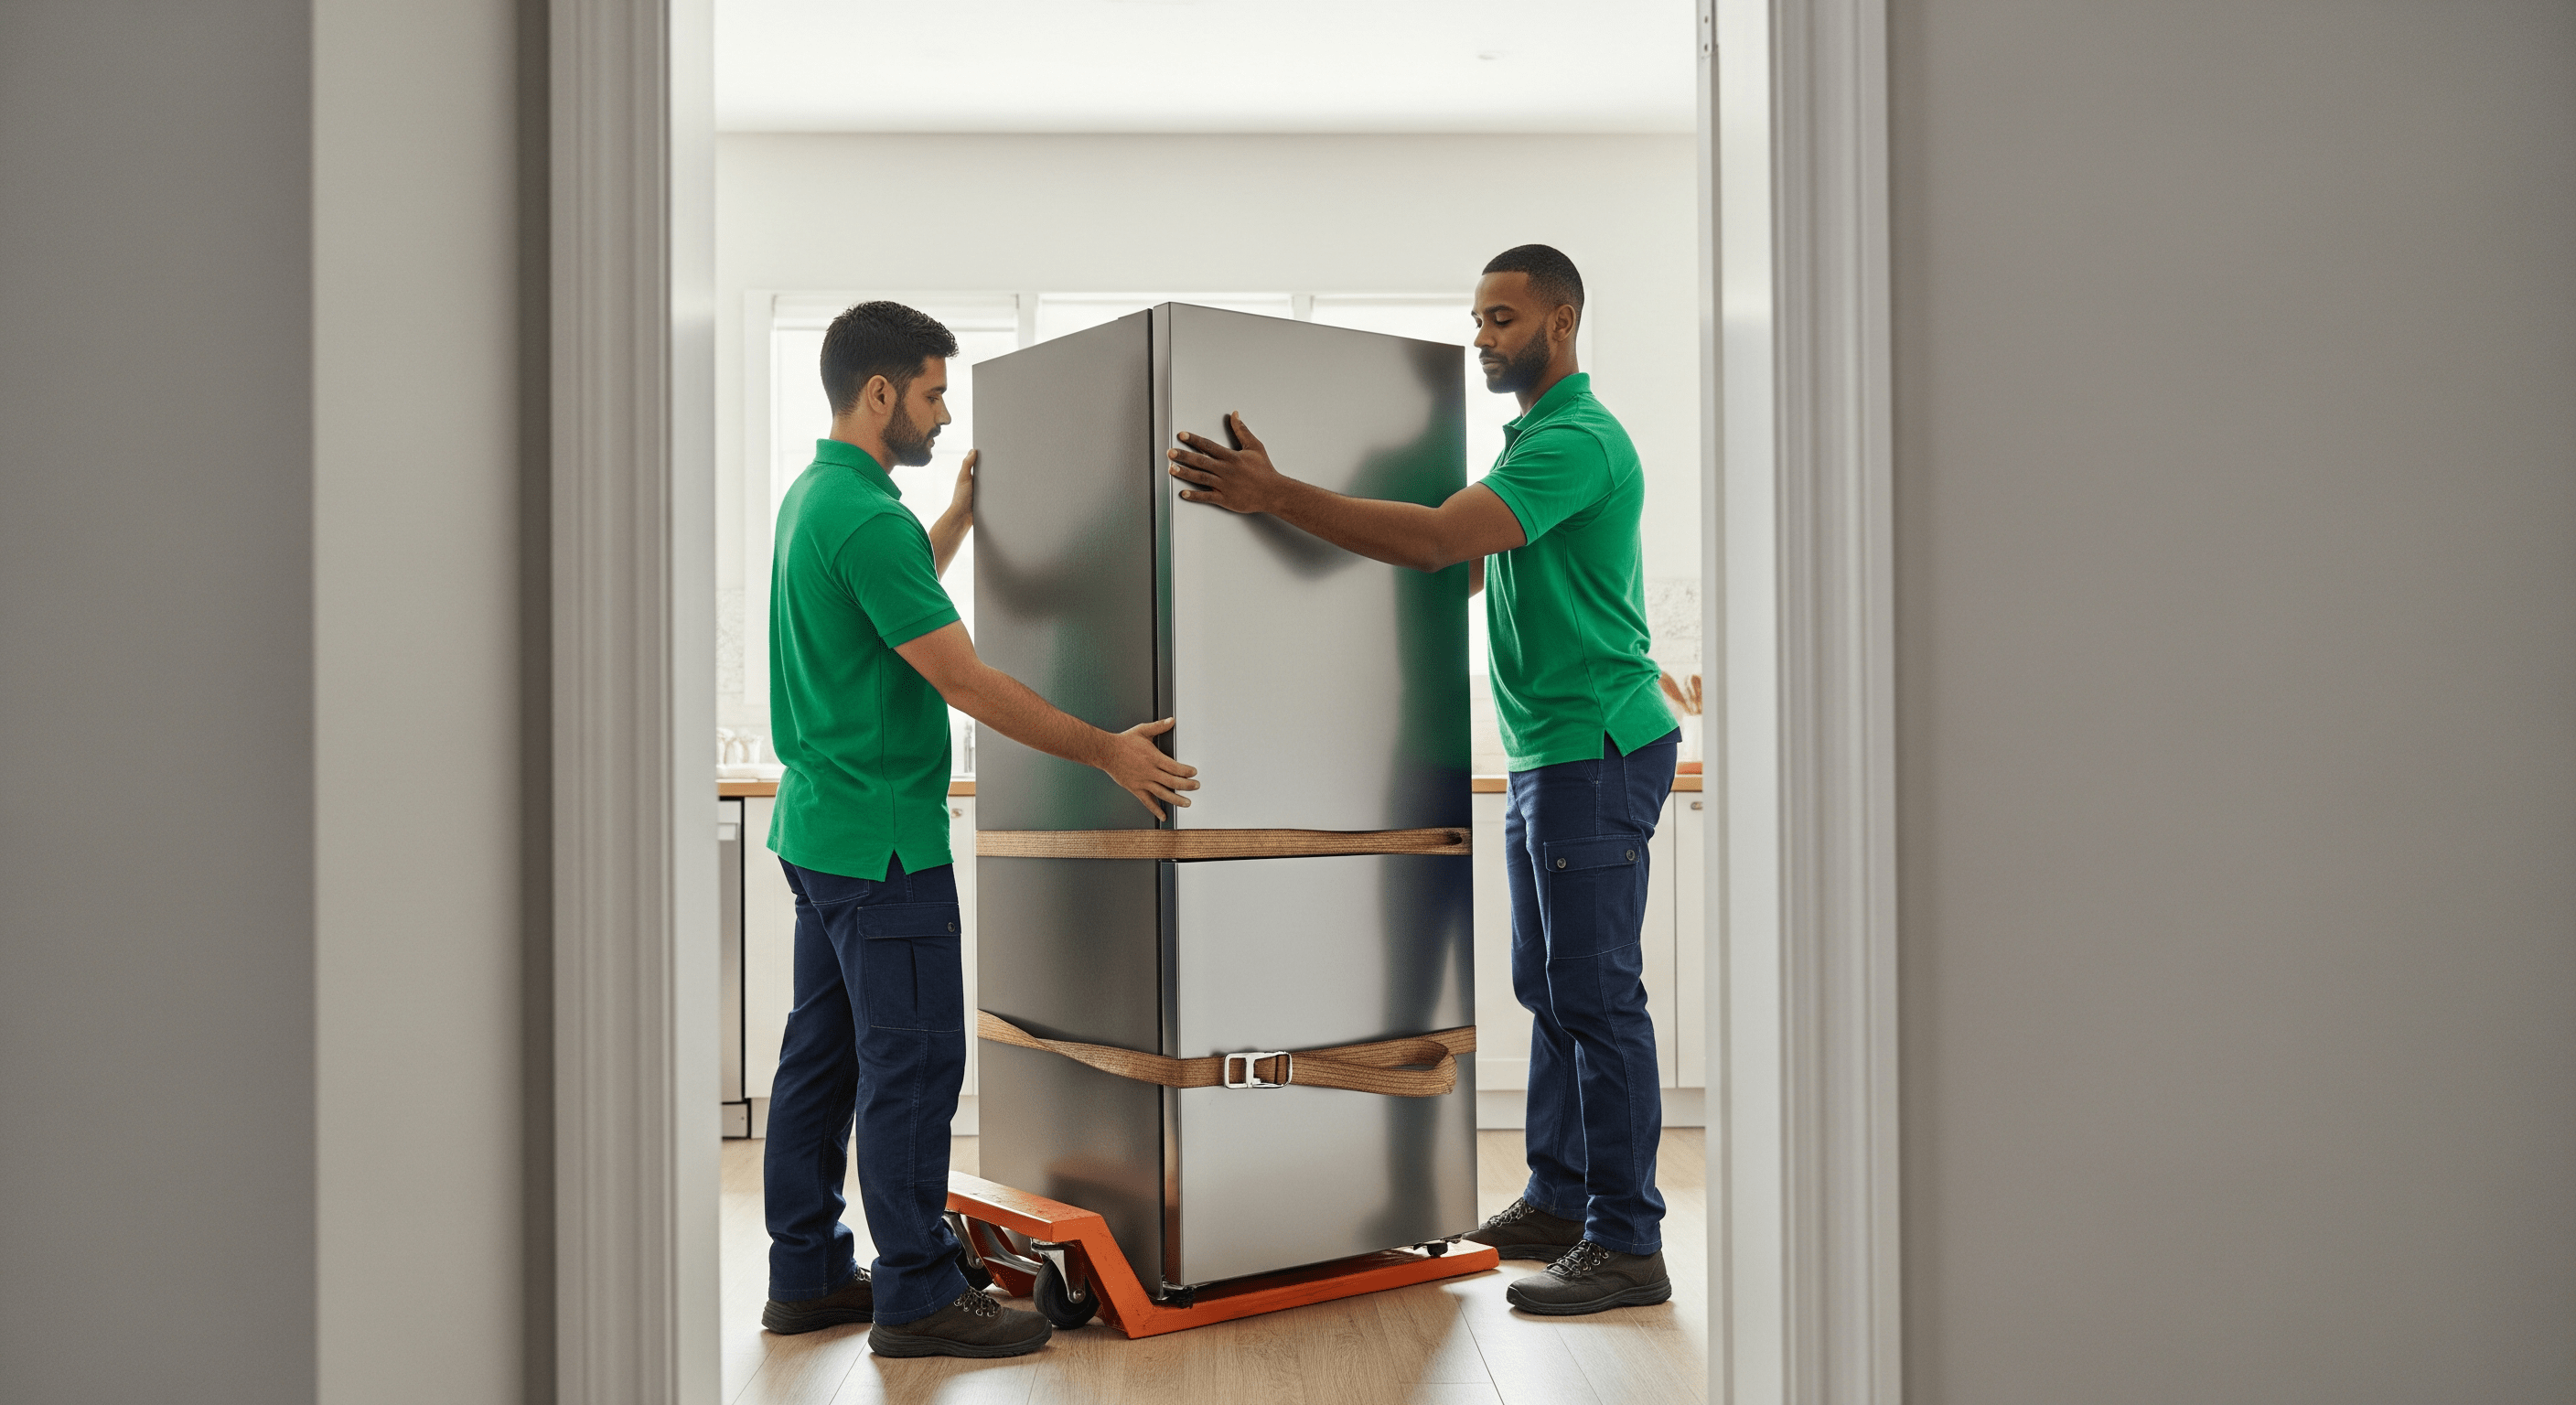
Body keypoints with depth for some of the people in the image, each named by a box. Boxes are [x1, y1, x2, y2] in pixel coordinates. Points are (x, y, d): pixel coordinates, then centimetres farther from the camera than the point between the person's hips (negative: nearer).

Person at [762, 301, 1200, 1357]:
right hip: (883, 836, -11)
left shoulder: (813, 494, 13)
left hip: (820, 824, 11)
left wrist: (961, 512, 27)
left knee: (822, 1054, 14)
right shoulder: (866, 514, -19)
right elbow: (963, 681, -21)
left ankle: (808, 1275, 23)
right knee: (914, 1062, -4)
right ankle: (916, 1296, 5)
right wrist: (1106, 752, -16)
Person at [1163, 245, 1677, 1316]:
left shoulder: (1578, 441, -15)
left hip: (1595, 752, -10)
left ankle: (1627, 1246, 2)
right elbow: (1471, 572, 23)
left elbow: (1437, 541, -28)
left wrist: (1274, 494, -27)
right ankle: (1561, 1200, 25)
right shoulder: (1534, 435, 18)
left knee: (1597, 996, -6)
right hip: (1547, 753, 10)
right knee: (1549, 987, 14)